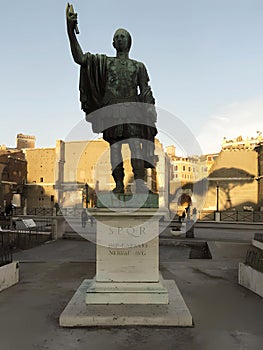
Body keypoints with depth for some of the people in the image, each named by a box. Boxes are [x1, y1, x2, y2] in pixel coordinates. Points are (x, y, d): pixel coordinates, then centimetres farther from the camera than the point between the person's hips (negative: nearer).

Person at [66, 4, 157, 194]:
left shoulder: (138, 66, 20)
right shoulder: (105, 62, 18)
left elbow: (145, 91, 13)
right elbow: (80, 59, 6)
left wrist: (148, 108, -5)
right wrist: (71, 33, -4)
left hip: (132, 109, 0)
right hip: (112, 110, 1)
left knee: (135, 145, -12)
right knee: (115, 146, -6)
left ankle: (140, 182, -17)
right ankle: (119, 185, -6)